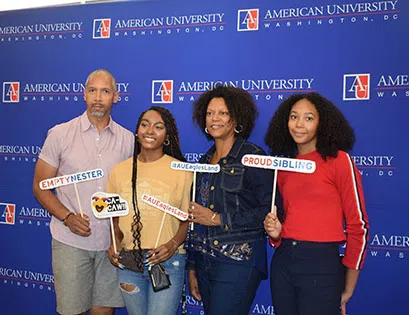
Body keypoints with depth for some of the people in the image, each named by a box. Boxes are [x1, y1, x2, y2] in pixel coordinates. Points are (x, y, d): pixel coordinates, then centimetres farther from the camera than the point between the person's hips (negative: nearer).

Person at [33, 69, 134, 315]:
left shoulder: (128, 139, 5)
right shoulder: (61, 134, -1)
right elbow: (40, 186, 1)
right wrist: (68, 217, -14)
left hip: (112, 241, 2)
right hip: (70, 241, -2)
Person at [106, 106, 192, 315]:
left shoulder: (181, 171, -6)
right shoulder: (119, 171, 4)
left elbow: (187, 218, -1)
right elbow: (115, 218, 13)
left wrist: (173, 244, -17)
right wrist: (115, 243, -4)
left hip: (168, 262, -3)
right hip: (128, 262, 3)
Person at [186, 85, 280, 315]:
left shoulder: (253, 157, -6)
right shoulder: (205, 161, 13)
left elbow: (269, 211, -13)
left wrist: (218, 219, -12)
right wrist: (192, 268, 17)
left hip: (238, 262, -6)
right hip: (204, 260, 6)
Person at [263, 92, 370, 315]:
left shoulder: (339, 160, -7)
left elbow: (358, 225, -7)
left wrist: (348, 288, -4)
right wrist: (275, 232, -3)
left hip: (321, 264, -5)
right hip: (282, 262, 5)